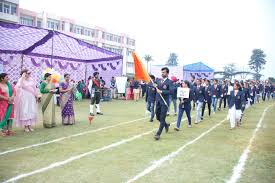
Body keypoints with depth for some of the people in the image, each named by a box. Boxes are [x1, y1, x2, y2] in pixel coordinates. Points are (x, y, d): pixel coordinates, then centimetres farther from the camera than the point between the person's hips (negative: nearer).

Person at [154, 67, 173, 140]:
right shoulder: (158, 80, 10)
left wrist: (161, 91, -22)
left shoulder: (169, 82, -8)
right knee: (158, 117, 14)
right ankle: (166, 125, 41)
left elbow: (171, 91, -20)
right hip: (158, 101, 6)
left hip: (164, 102, -6)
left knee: (162, 118, -4)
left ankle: (158, 134, 1)